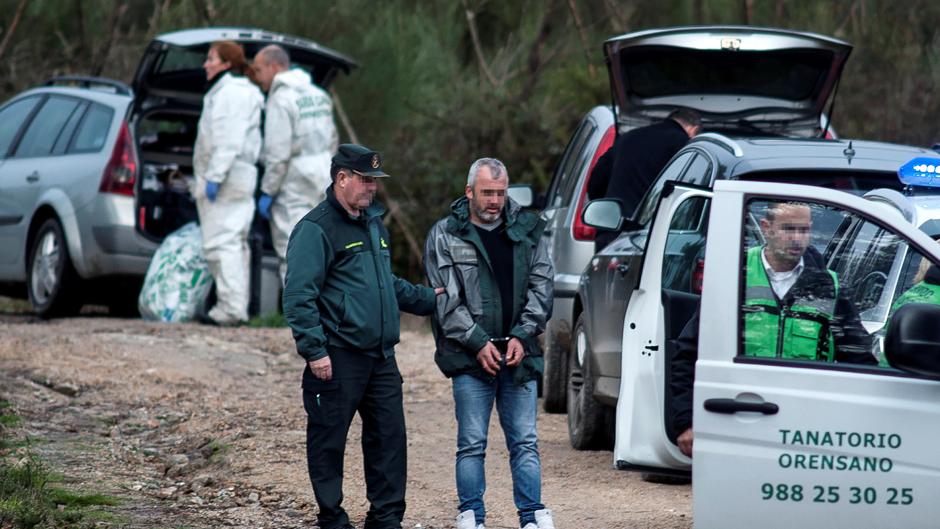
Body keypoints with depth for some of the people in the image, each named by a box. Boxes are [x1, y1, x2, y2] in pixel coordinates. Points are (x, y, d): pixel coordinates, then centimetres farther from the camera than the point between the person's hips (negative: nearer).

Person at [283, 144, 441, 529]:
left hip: (380, 358, 8)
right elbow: (299, 297, -15)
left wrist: (429, 299, 21)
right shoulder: (316, 229, -10)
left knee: (389, 437, 6)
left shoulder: (373, 223, 18)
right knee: (328, 441, 1)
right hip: (337, 359, -8)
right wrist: (314, 350, -20)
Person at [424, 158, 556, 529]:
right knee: (472, 443, 0)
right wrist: (478, 342, -11)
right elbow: (445, 300, -3)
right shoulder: (445, 236, 1)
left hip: (519, 355, 2)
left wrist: (522, 336, -5)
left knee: (525, 442, 3)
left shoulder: (527, 230, 9)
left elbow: (541, 287, 7)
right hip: (470, 359, -2)